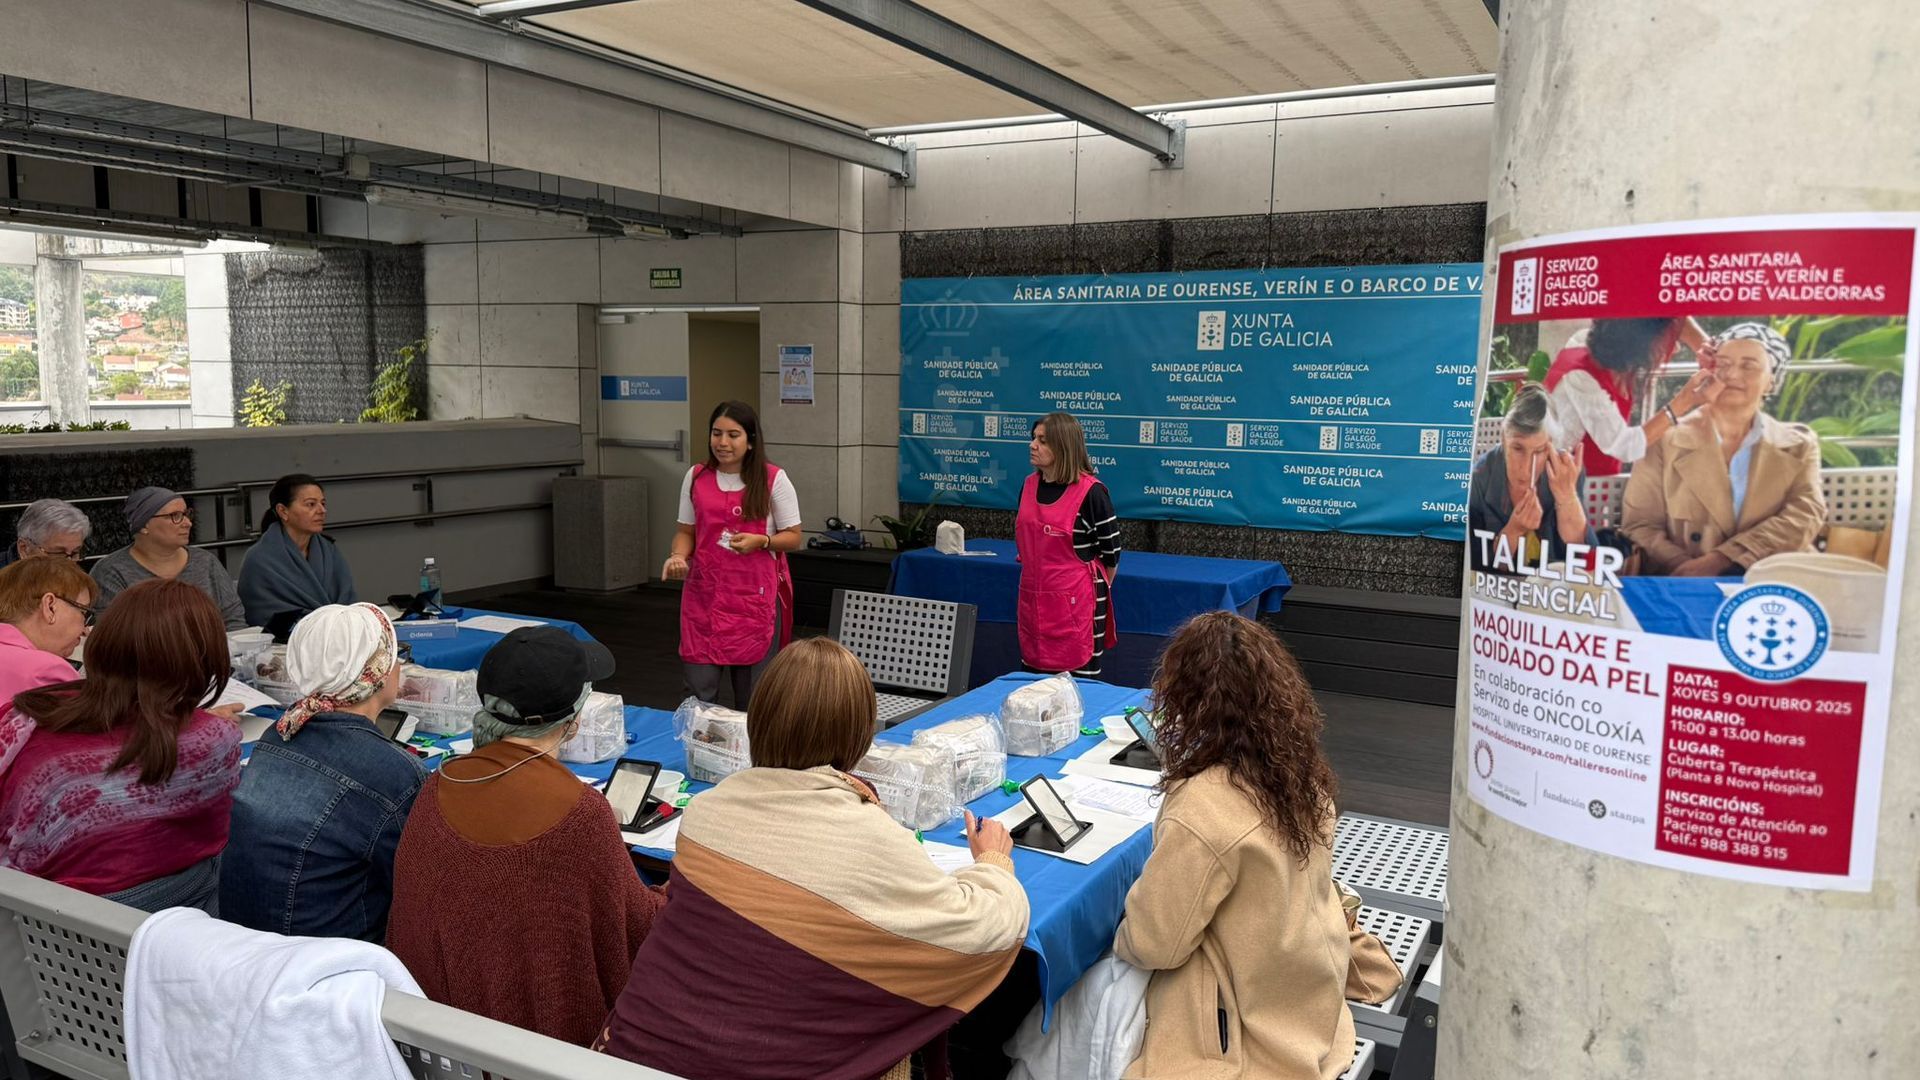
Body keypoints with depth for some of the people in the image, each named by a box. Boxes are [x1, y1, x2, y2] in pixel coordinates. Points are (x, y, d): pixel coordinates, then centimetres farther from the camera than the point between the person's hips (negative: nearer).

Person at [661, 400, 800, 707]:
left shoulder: (773, 479, -3)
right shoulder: (696, 477, 6)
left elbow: (793, 537, 1)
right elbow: (686, 531, 13)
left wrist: (761, 541, -18)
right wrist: (679, 556, -7)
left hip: (755, 597, -2)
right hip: (704, 595, 2)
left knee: (753, 697, 6)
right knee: (699, 695, 0)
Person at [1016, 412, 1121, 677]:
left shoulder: (1090, 491, -12)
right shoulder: (1029, 485, 7)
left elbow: (1111, 551, -4)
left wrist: (1096, 589, 7)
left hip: (1076, 605, -6)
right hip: (1033, 602, 6)